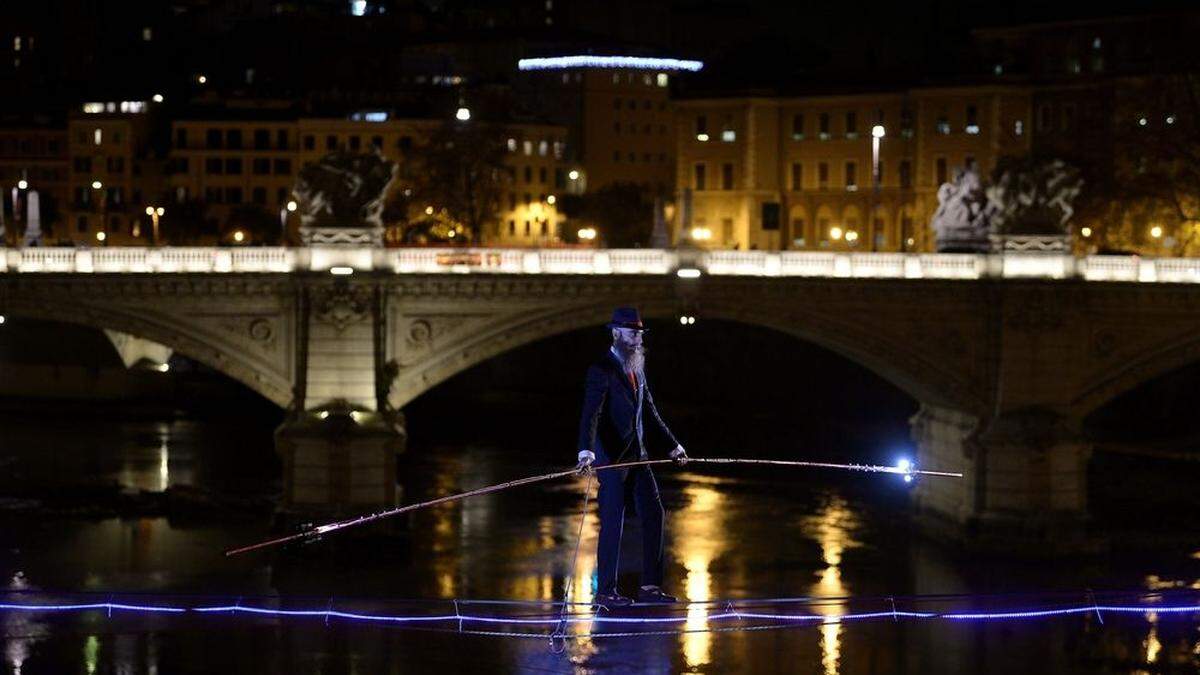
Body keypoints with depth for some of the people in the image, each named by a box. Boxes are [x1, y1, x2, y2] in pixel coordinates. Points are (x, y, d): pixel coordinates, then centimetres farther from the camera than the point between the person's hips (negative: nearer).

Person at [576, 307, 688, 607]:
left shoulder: (637, 368, 13)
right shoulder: (602, 370, -12)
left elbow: (649, 413, 24)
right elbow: (590, 414, -24)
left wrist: (673, 445, 26)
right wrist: (586, 452, -37)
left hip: (637, 454, 8)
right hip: (611, 456, -8)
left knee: (653, 514, 6)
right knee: (612, 522, -5)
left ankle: (650, 586, 11)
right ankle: (605, 591, 1)